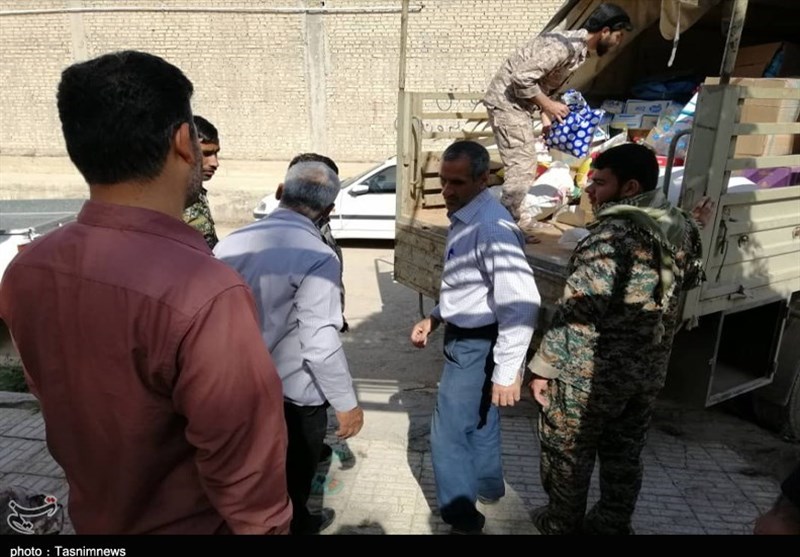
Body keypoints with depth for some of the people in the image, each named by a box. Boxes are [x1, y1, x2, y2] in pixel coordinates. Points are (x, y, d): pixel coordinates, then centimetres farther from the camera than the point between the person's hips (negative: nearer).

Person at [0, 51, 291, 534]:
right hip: (188, 525, -5)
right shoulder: (205, 295, -37)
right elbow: (247, 485, -28)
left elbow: (60, 400, 4)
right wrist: (268, 526, -8)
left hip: (91, 518, 6)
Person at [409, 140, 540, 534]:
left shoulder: (492, 227, -27)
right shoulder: (463, 217, 5)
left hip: (477, 346, -10)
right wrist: (435, 318, 11)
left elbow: (522, 303, -32)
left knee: (448, 435, 4)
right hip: (468, 338, 10)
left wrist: (506, 371, -29)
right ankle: (487, 484, 51)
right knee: (479, 417, 27)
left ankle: (462, 518, 26)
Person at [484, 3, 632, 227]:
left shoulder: (579, 49, 9)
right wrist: (549, 105, -16)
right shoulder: (563, 46, -21)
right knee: (521, 168, -11)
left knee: (526, 165, 15)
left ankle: (514, 219, 25)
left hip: (519, 104, 10)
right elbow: (521, 79, -25)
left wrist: (546, 116, 6)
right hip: (507, 101, -10)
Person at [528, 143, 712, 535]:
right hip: (650, 369, 8)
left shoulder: (610, 236, -23)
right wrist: (696, 229, 34)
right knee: (624, 453, 22)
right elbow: (690, 279, 21)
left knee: (567, 451, 14)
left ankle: (563, 525, 33)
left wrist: (544, 367, -16)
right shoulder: (679, 228, 2)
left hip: (592, 372, -7)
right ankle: (613, 526, 39)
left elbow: (577, 311, -25)